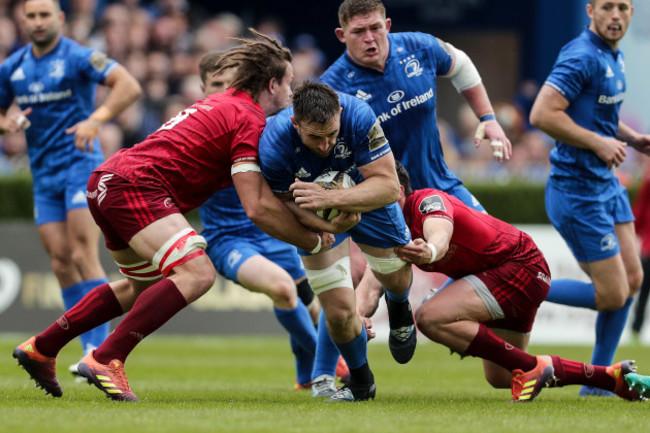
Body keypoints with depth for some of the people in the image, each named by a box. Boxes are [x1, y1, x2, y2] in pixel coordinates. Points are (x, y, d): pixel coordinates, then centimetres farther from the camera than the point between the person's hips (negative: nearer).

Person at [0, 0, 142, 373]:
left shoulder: (79, 58, -8)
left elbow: (130, 86, -18)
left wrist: (96, 120, -31)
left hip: (81, 164, -6)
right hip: (44, 175, 6)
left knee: (83, 256, -16)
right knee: (61, 262, 0)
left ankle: (100, 347, -18)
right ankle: (95, 352, 4)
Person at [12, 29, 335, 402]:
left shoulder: (226, 103, 22)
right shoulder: (249, 120, -9)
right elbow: (257, 208, -14)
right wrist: (314, 241, -2)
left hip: (106, 181, 10)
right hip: (137, 185, -10)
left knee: (146, 285, 27)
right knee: (197, 274, -20)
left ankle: (41, 348, 30)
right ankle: (106, 360, -23)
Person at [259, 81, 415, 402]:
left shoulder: (358, 116, -39)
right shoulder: (274, 144, -38)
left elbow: (388, 186, -37)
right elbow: (284, 205, -22)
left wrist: (330, 198, -50)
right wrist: (324, 224, -41)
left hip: (367, 201, 1)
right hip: (317, 217, -1)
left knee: (396, 277, 20)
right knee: (339, 310, -7)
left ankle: (399, 307, 61)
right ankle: (360, 382, 24)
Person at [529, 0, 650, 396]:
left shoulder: (614, 57, 11)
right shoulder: (583, 57, -20)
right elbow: (542, 114, -27)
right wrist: (599, 142, -23)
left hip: (606, 184, 10)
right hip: (577, 192, -10)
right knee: (612, 296, -7)